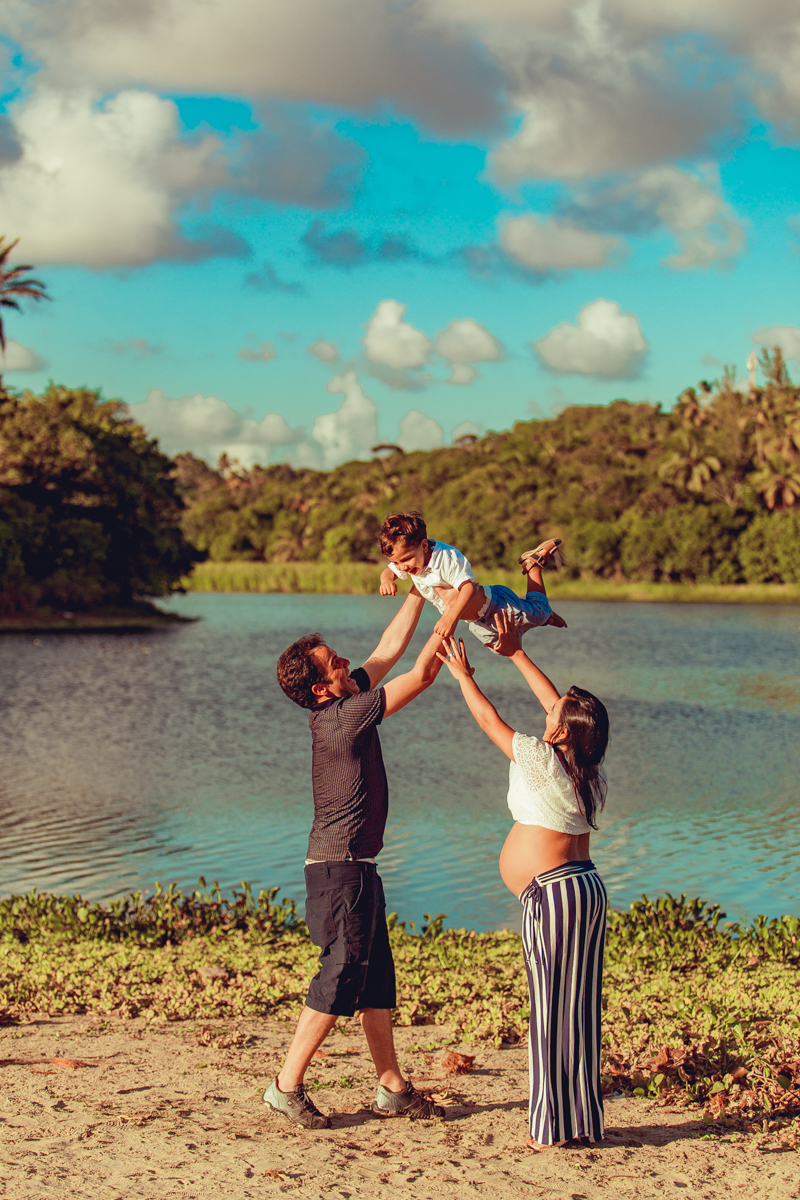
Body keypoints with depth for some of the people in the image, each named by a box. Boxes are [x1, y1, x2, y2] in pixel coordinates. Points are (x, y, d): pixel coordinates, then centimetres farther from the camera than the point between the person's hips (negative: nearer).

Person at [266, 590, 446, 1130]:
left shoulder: (347, 703, 7)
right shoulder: (342, 718, -18)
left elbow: (390, 650, 18)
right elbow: (422, 673, -17)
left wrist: (419, 593, 18)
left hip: (356, 868, 10)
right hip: (340, 868, -10)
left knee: (378, 979, 13)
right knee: (340, 977, -6)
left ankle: (394, 1090, 19)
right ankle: (288, 1086, 0)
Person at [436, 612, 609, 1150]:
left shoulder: (540, 760, -11)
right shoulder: (592, 771, 9)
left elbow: (489, 719, 1)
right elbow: (559, 706, 20)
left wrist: (463, 675, 17)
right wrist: (517, 653, 27)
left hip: (553, 892, -8)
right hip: (589, 885, 8)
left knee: (550, 1006, -3)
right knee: (580, 1006, 11)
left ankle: (553, 1128, 1)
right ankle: (585, 1119, 16)